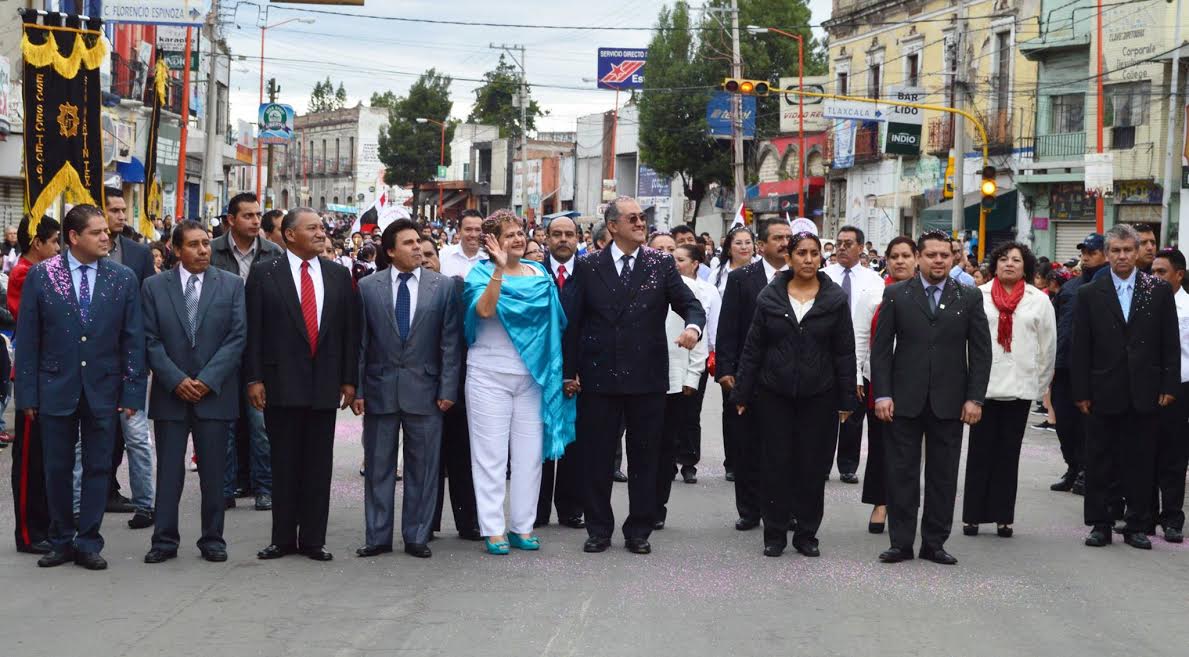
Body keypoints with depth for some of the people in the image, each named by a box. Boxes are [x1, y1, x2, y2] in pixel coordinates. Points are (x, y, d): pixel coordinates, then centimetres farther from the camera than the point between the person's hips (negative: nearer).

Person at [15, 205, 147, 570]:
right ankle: (61, 541, 21)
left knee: (97, 468, 5)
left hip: (103, 391, 1)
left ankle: (88, 543, 14)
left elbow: (133, 340, 1)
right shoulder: (41, 275, -3)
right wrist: (27, 394, -5)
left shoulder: (123, 278, -1)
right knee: (58, 470, 8)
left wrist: (131, 392, -4)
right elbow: (28, 339, -2)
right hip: (56, 389, 0)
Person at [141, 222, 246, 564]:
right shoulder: (154, 287, 4)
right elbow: (152, 341, 0)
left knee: (213, 471, 4)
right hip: (170, 394, 0)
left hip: (215, 392, 0)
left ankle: (213, 540, 12)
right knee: (169, 471, 3)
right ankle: (164, 540, 9)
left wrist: (207, 380, -11)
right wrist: (177, 381, -10)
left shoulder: (231, 285, 4)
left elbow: (237, 338, -2)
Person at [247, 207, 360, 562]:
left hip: (325, 384, 2)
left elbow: (350, 330, 8)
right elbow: (253, 330, -2)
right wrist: (253, 379, -7)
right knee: (284, 464, 5)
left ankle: (313, 539, 12)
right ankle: (283, 538, 12)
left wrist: (349, 379, 4)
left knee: (318, 465, 5)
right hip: (281, 382, -2)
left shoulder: (339, 275, 8)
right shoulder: (264, 273, 0)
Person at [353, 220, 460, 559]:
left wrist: (447, 389, -5)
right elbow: (360, 342, 3)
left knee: (422, 467, 5)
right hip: (380, 388, 0)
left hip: (424, 389, 0)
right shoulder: (368, 287, 3)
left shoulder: (442, 286, 2)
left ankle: (417, 536, 14)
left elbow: (449, 342, 1)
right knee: (378, 466, 7)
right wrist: (356, 389, -2)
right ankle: (378, 536, 15)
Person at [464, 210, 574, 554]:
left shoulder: (539, 274, 9)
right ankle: (493, 529, 4)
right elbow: (485, 309, -24)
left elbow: (554, 321, 12)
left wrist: (559, 372, 4)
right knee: (491, 452, -1)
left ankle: (522, 526, 14)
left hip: (532, 375, 4)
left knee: (529, 453, 6)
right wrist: (499, 269, -31)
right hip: (490, 375, -4)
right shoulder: (482, 272, -4)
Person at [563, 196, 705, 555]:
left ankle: (639, 531, 17)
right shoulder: (588, 266, 3)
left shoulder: (661, 264, 3)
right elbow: (574, 321, 5)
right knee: (596, 457, 6)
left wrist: (693, 326, -25)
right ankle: (599, 529, 18)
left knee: (644, 457, 7)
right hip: (598, 377, 0)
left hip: (647, 377, 0)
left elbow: (690, 304, -2)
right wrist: (570, 371, 2)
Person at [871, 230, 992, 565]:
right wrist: (882, 394, -7)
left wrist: (975, 398, -3)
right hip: (905, 400, -1)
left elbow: (981, 352, 4)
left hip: (949, 402, 1)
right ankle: (901, 543, 9)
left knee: (943, 476, 6)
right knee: (902, 474, 2)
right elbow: (881, 347, 2)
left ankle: (934, 543, 14)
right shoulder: (896, 295, 3)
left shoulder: (970, 298, 5)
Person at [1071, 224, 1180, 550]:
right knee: (1099, 463, 5)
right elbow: (1080, 348, 1)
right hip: (1103, 393, 0)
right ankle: (1099, 525, 14)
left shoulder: (1159, 290, 3)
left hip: (1145, 394, 0)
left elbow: (1170, 343, 3)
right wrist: (1081, 392, -3)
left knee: (1141, 462, 6)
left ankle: (1137, 526, 14)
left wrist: (1169, 386, -2)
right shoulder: (1089, 294, 2)